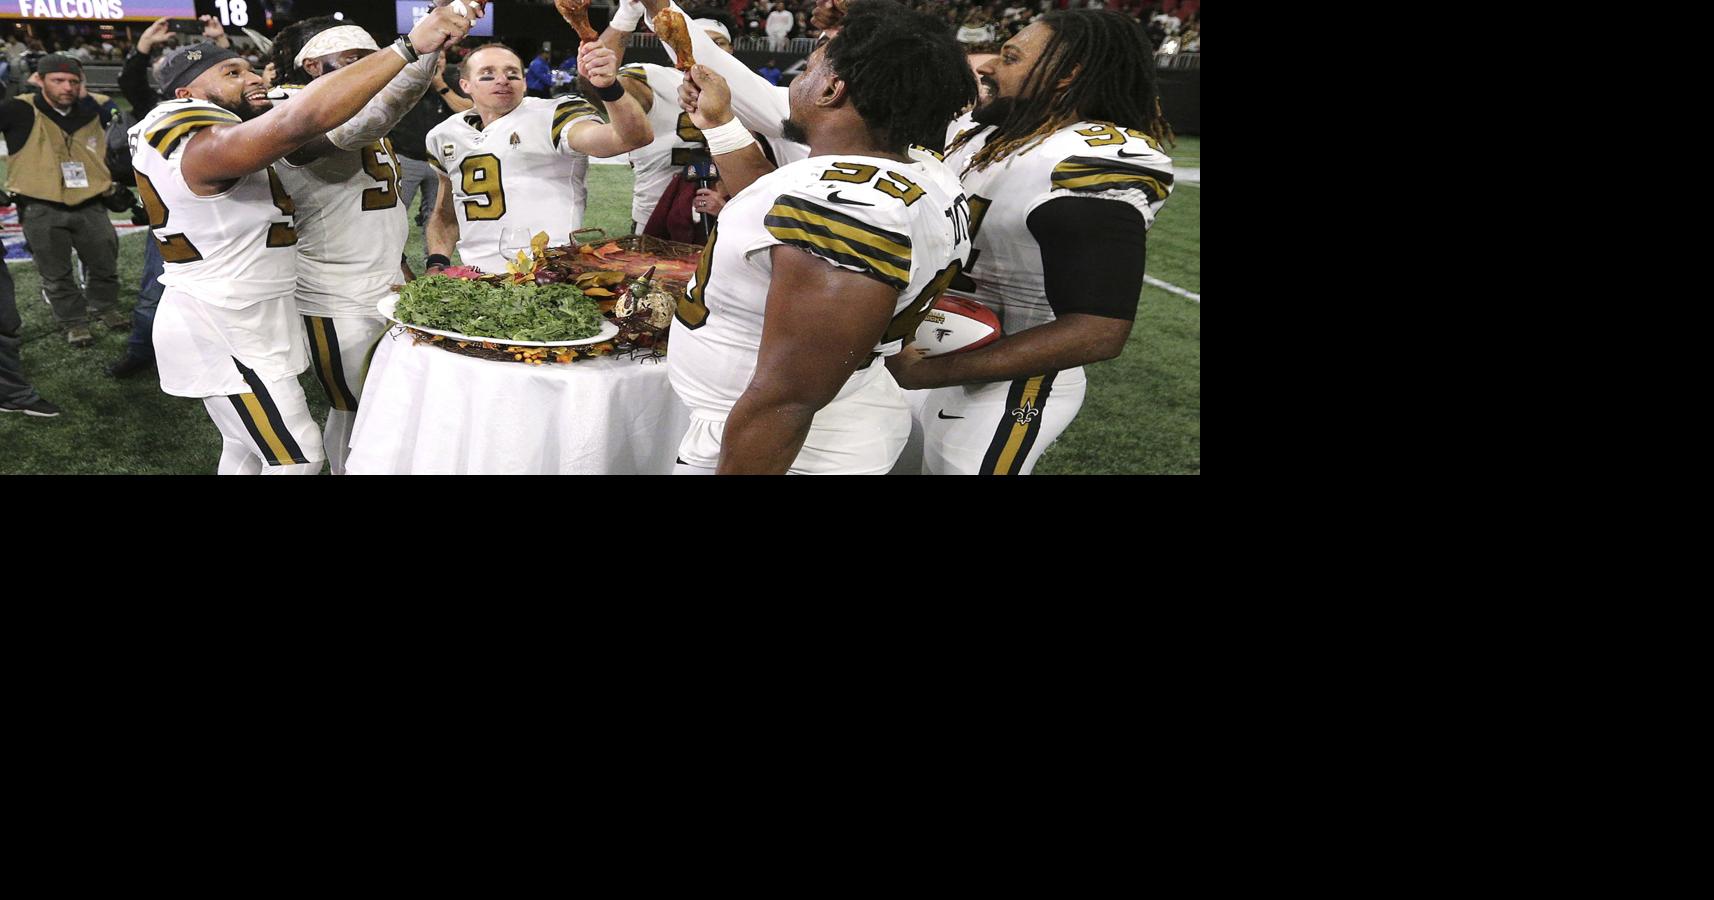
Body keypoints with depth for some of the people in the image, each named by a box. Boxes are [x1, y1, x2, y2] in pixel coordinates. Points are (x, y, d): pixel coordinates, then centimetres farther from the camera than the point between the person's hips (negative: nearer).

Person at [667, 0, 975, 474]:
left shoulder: (837, 203, -29)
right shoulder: (925, 180, 1)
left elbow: (785, 403, -31)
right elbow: (778, 227, 15)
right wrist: (720, 124, 20)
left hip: (788, 452, -9)